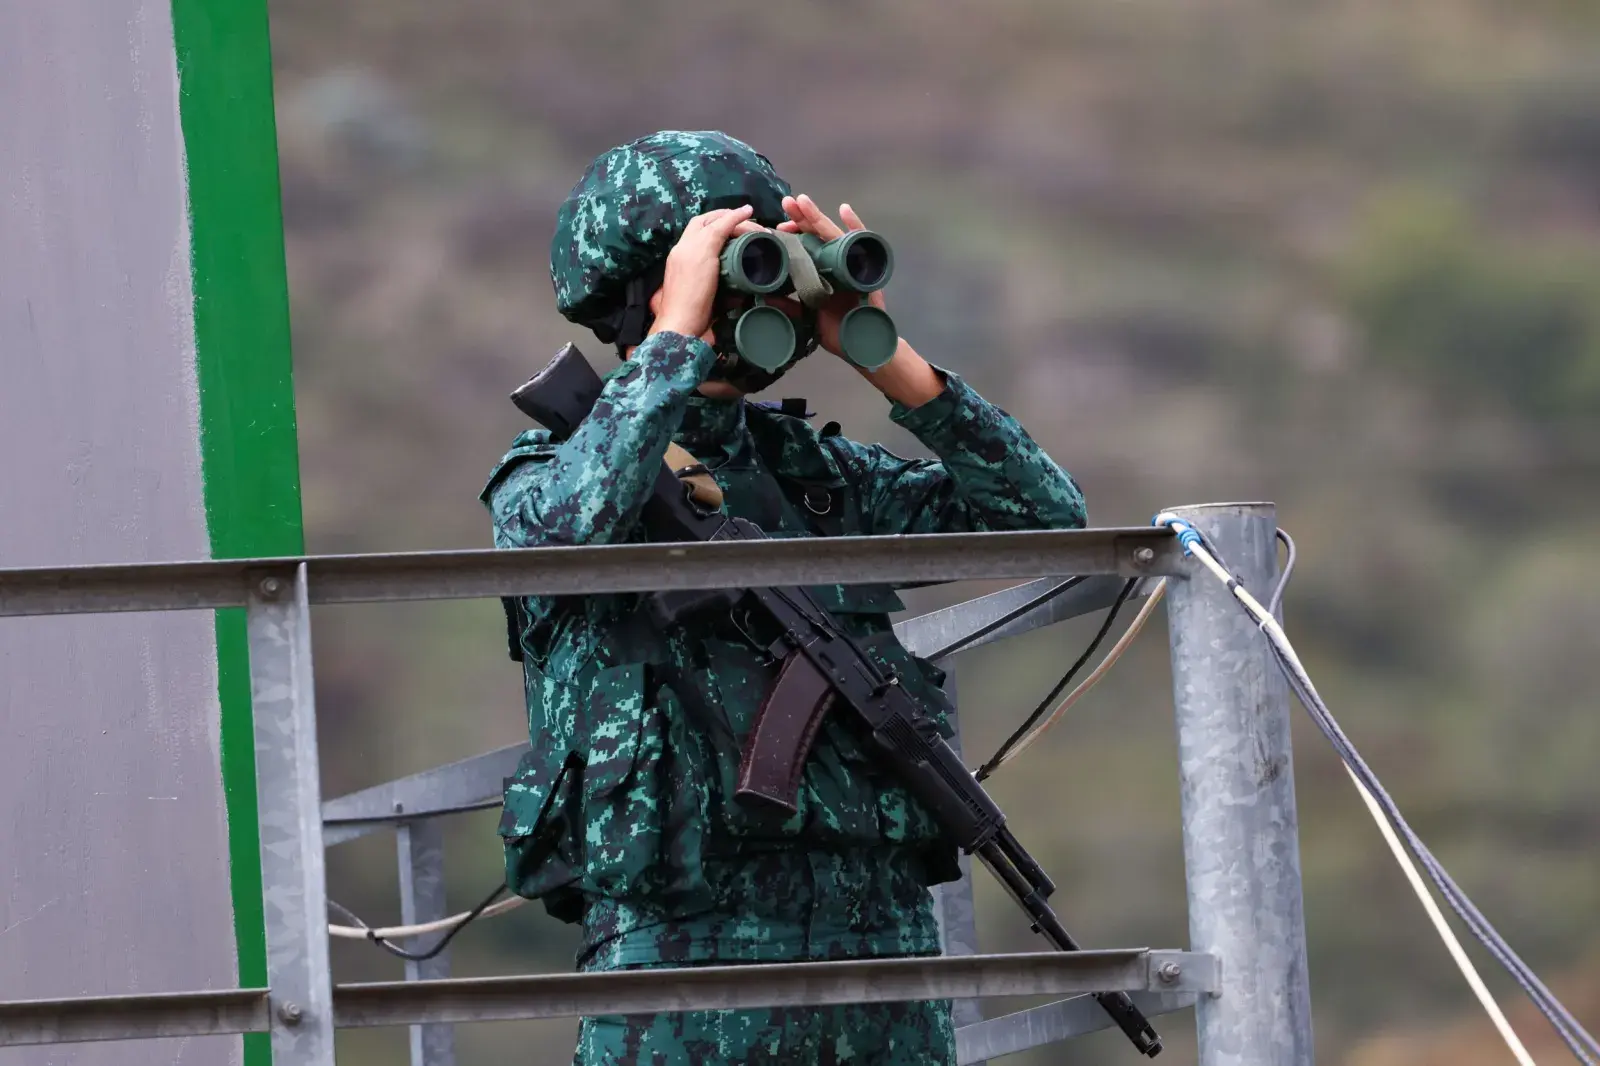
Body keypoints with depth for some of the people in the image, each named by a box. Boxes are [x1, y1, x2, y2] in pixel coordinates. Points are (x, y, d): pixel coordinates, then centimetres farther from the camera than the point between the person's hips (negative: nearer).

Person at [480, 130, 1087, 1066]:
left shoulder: (822, 471, 17)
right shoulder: (545, 475, 3)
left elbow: (1045, 514, 10)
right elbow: (570, 526, -22)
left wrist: (883, 355, 2)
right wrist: (681, 333, -13)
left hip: (885, 922, 4)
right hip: (686, 950, -4)